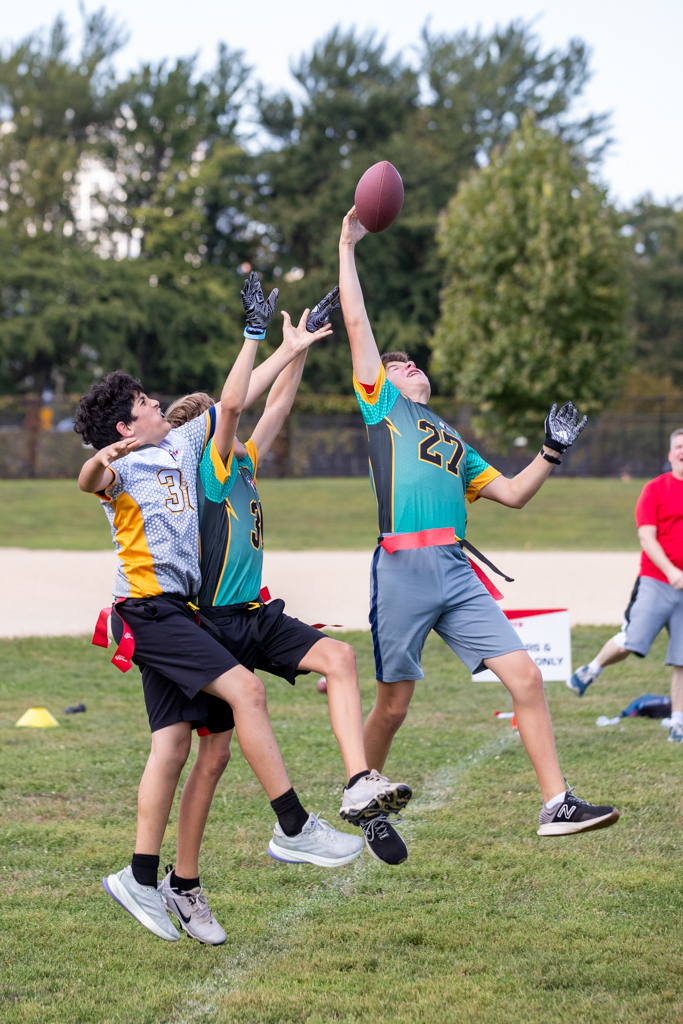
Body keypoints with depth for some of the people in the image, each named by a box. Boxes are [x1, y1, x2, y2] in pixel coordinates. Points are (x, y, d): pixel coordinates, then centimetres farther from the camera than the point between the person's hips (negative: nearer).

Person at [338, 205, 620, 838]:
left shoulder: (453, 442, 29)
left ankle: (556, 805, -5)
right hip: (404, 568, -5)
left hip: (457, 573, 5)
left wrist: (552, 451, 17)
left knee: (525, 677, -7)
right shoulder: (382, 405, 15)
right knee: (393, 703, 1)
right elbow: (356, 322, 10)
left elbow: (513, 494, 27)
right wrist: (347, 248, 13)